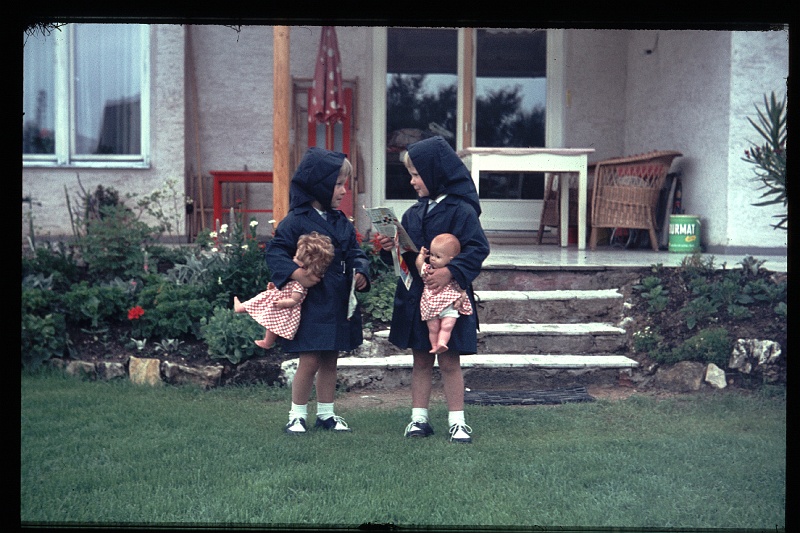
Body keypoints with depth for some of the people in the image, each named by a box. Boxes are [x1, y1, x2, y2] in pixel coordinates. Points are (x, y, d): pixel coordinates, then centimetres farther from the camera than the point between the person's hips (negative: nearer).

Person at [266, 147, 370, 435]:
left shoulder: (342, 222, 11)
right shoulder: (296, 221, -10)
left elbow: (355, 253, 15)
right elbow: (275, 252, -12)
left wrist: (360, 272, -5)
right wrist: (295, 273, -27)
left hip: (339, 303, 7)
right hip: (310, 304, -6)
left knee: (330, 360, 14)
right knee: (309, 361, -6)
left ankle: (326, 414, 25)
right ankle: (297, 416, 9)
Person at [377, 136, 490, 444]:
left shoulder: (461, 210, -10)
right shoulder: (413, 214, 10)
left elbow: (478, 249, -17)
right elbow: (402, 256, 15)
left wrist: (451, 272, -27)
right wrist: (389, 249, -6)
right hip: (415, 298, 6)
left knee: (449, 362, 2)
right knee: (421, 361, 12)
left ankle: (457, 421, 12)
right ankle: (419, 418, 19)